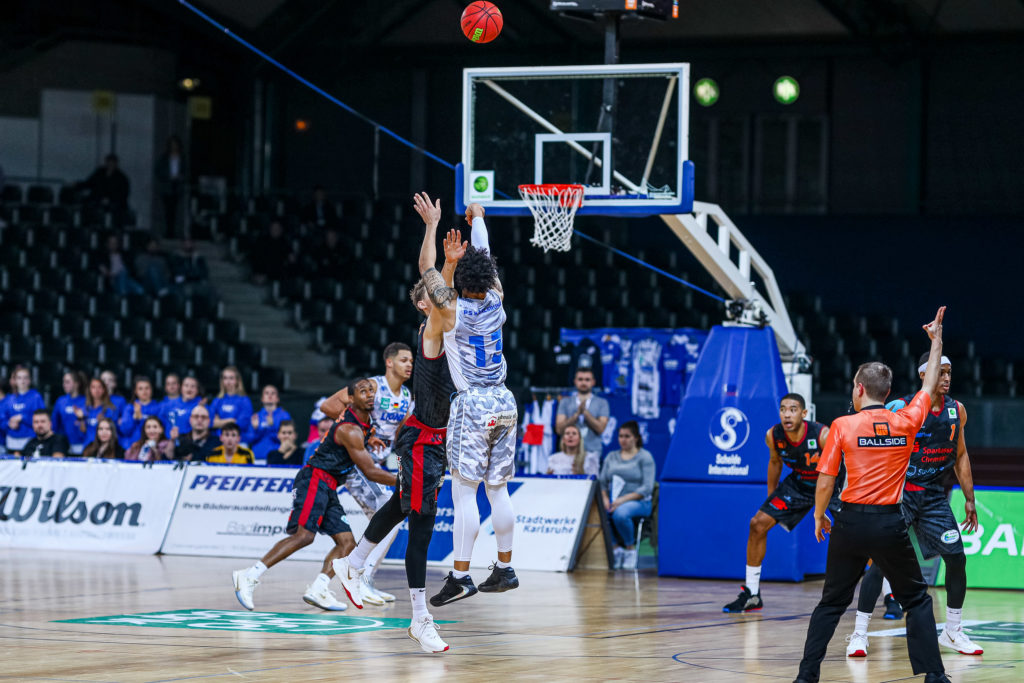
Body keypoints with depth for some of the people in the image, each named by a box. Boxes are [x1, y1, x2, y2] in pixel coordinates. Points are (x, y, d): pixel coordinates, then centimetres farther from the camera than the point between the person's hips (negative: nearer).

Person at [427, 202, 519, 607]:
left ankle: (460, 576, -11)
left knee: (464, 492, -7)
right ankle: (504, 569, 18)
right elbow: (486, 261, 19)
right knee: (497, 490, 13)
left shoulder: (453, 310, -11)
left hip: (473, 404, -6)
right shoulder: (496, 303, 4)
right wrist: (478, 219, 33)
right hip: (504, 402, 6)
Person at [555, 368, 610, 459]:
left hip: (592, 452, 0)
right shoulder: (565, 402, 12)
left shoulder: (602, 403, 10)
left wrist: (585, 412, -11)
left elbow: (600, 428, -2)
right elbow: (559, 429, 1)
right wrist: (577, 414, -11)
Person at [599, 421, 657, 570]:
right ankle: (615, 548, -13)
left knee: (620, 513, -38)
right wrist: (605, 499, -9)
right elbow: (602, 482, 13)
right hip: (613, 501, 4)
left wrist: (623, 499, -18)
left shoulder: (645, 457, 3)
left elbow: (647, 488, -7)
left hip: (638, 502, -4)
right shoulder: (611, 457, 19)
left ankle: (631, 548, -14)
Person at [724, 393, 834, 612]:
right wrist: (770, 497, 14)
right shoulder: (773, 436, -19)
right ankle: (751, 594, 10)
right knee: (758, 524, -3)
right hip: (799, 482, 4)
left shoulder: (823, 435, -33)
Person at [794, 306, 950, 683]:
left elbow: (825, 481, -5)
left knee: (832, 603, 12)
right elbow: (930, 387, 16)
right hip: (891, 523, 0)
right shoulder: (905, 423, -1)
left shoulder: (843, 425, -5)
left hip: (851, 521, 0)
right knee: (917, 600, 12)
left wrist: (819, 516, 12)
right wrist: (936, 341, 27)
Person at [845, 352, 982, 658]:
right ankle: (859, 634, -4)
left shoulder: (957, 410, 3)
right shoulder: (901, 408, -13)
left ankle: (952, 632, 16)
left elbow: (960, 455, 14)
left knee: (957, 558, -1)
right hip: (900, 492, -5)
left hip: (934, 495, 5)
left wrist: (969, 499, 12)